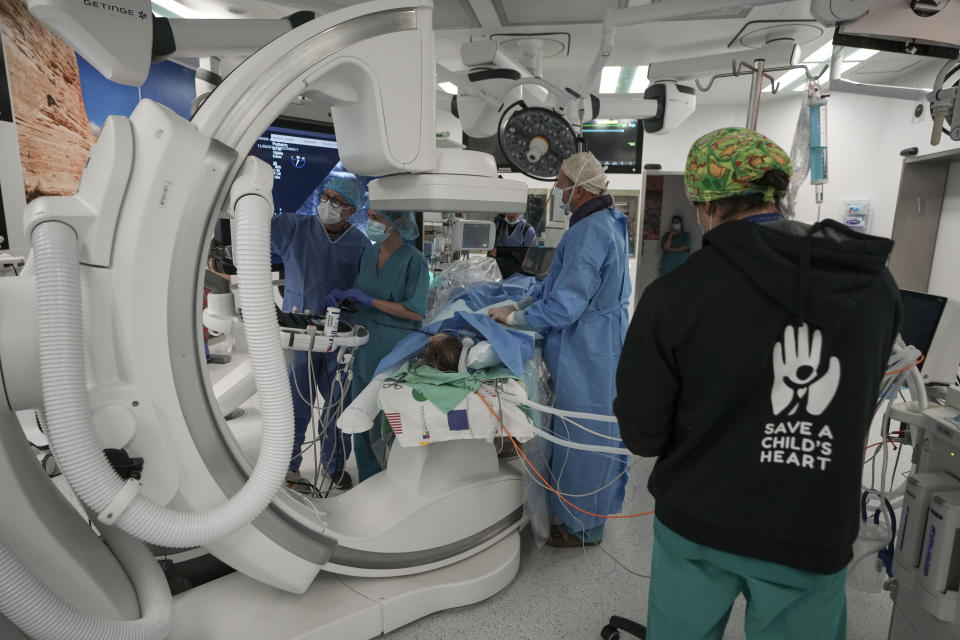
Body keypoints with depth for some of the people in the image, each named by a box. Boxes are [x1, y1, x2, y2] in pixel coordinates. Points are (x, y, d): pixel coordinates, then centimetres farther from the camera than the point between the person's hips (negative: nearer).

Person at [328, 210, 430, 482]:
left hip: (393, 352, -7)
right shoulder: (370, 253, 8)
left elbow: (416, 312, -19)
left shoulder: (413, 260, -13)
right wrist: (341, 294, 0)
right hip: (365, 348, 7)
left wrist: (369, 300, -17)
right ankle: (368, 482, 33)